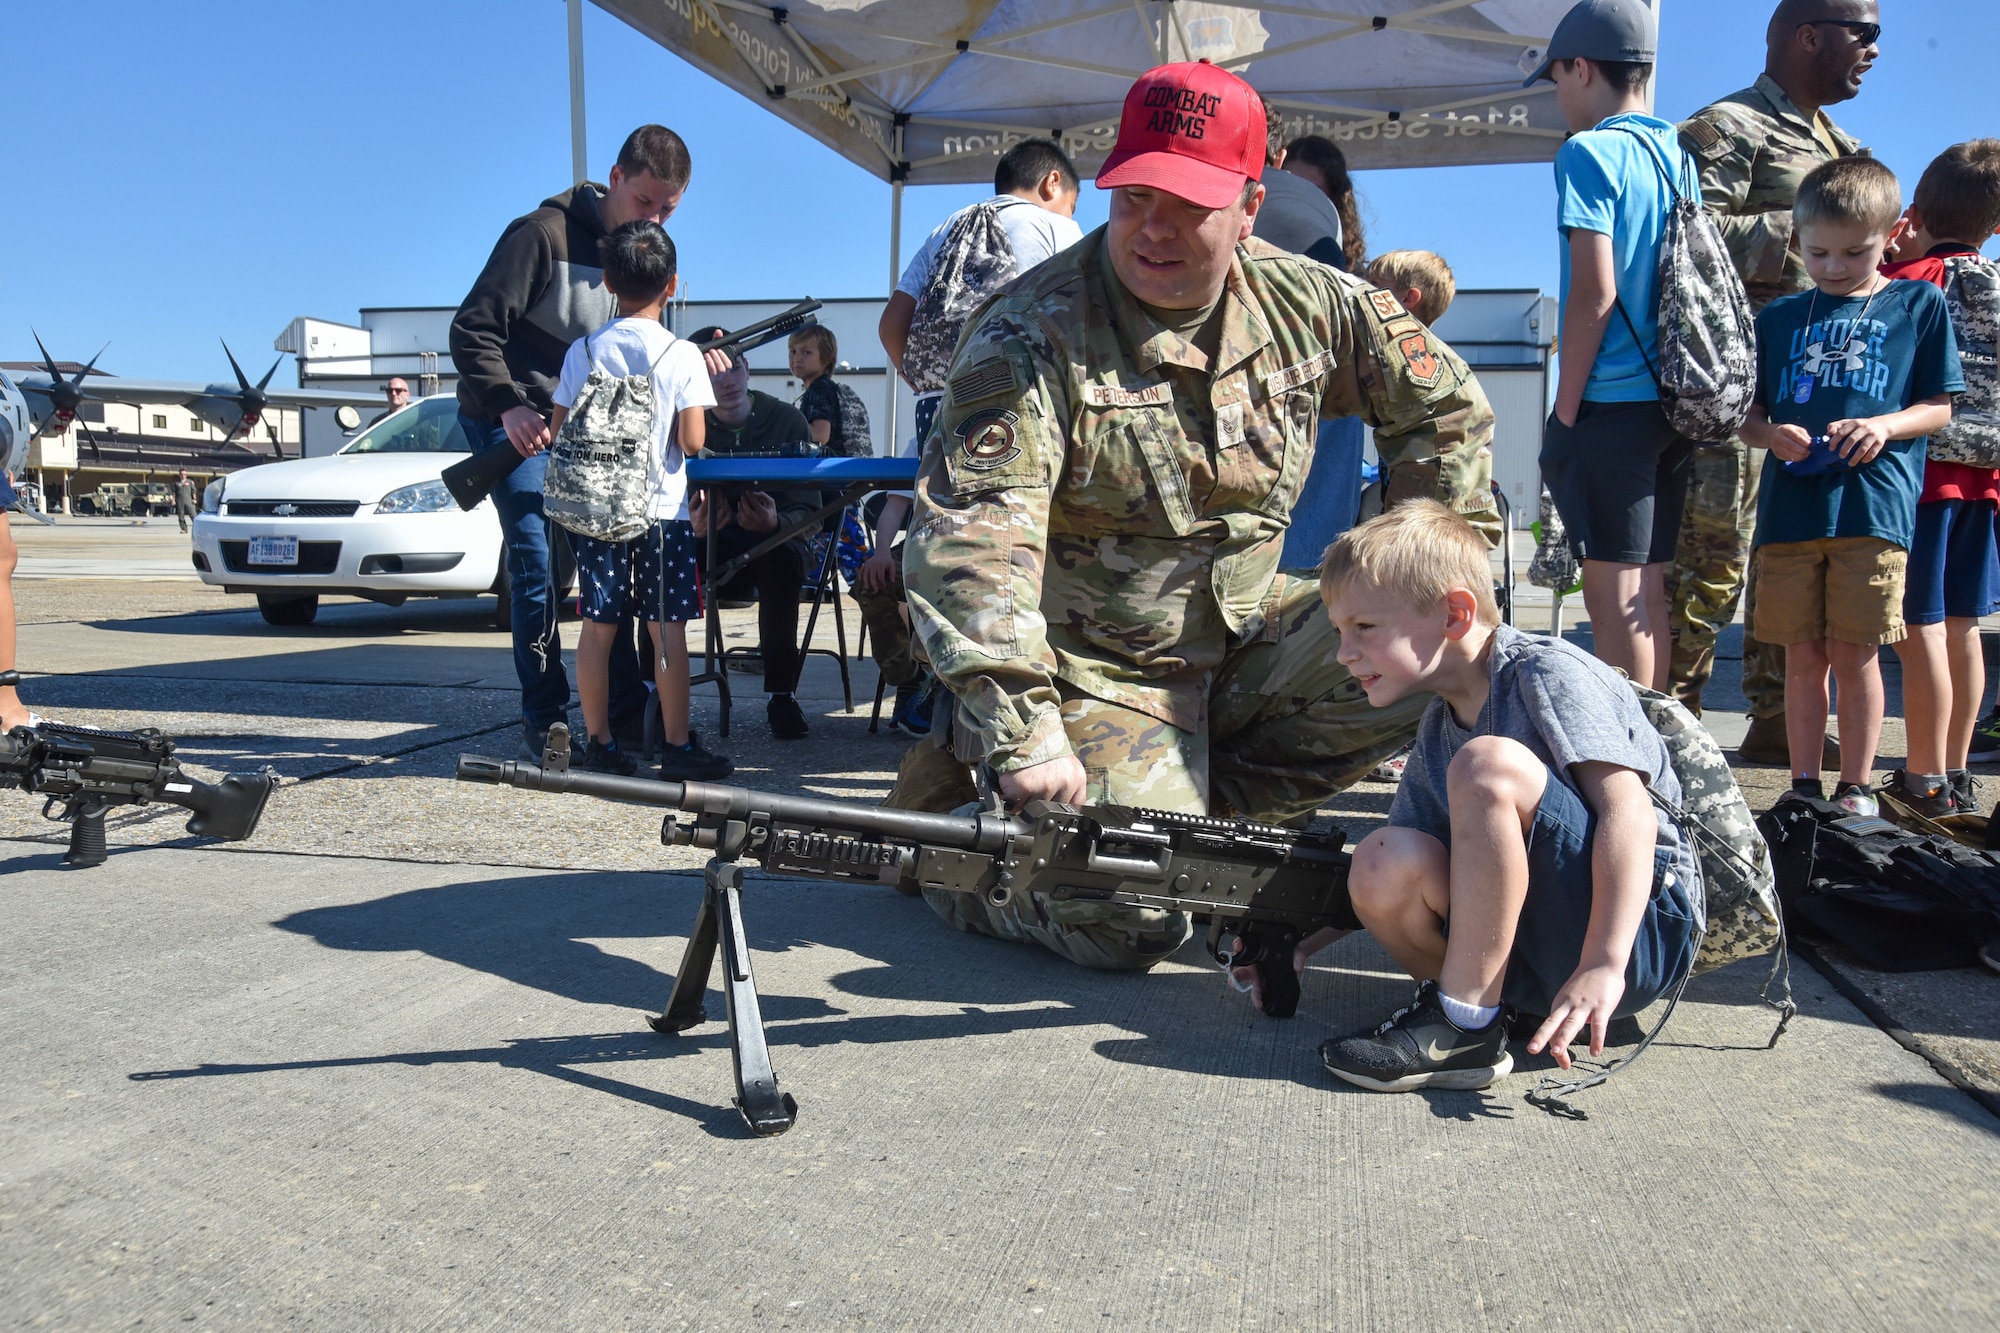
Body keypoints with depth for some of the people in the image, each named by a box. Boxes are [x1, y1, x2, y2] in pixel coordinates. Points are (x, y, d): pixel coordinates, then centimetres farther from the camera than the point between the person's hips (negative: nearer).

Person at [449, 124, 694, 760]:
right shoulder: (544, 234, -16)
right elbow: (471, 331, -18)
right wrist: (509, 406, -31)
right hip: (515, 424, -6)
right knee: (539, 565, -12)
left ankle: (627, 710, 12)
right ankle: (544, 721, -4)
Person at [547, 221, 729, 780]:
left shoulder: (583, 351, 2)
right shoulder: (683, 354, -5)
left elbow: (558, 433, 2)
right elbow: (692, 441, -9)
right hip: (662, 508, -3)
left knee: (598, 625, 7)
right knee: (667, 629, 2)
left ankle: (600, 745, 13)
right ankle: (678, 746, 7)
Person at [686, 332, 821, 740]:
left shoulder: (787, 421, -2)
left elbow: (807, 508, -8)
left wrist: (775, 522, -32)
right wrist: (693, 528, -30)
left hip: (772, 542, -1)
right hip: (709, 547, 1)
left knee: (781, 555, -37)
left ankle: (782, 694, -28)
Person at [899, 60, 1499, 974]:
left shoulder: (1307, 304, -1)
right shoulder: (1032, 335, -18)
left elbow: (1441, 401, 14)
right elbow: (970, 539, -27)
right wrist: (1022, 737, -36)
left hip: (1248, 633, 6)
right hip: (1093, 670, -6)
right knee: (1129, 923, -17)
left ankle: (1201, 798, -3)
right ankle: (941, 812, 11)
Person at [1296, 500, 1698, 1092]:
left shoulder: (1549, 673, -9)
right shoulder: (1436, 732, 11)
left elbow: (1628, 810, -22)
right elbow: (1392, 880, 17)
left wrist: (1603, 965, -32)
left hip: (1643, 931, -5)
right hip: (1539, 952, 6)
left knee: (1488, 764, -27)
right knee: (1386, 859, -19)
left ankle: (1463, 1022, -20)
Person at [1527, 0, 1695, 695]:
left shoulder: (1588, 152, -8)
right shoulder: (1679, 156, 15)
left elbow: (1595, 292, -15)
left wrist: (1565, 411, -11)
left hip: (1612, 403, -8)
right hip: (1672, 402, 8)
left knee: (1613, 590, -4)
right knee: (1648, 585, 13)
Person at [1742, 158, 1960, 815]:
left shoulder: (1919, 305, 9)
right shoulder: (1779, 317, 14)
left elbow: (1940, 407, 8)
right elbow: (1747, 414, 14)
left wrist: (1885, 426, -12)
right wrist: (1772, 434, -8)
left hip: (1873, 508, -2)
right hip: (1790, 508, 2)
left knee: (1853, 654, -2)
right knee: (1803, 655, 6)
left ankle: (1857, 789, 11)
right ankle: (1804, 786, 16)